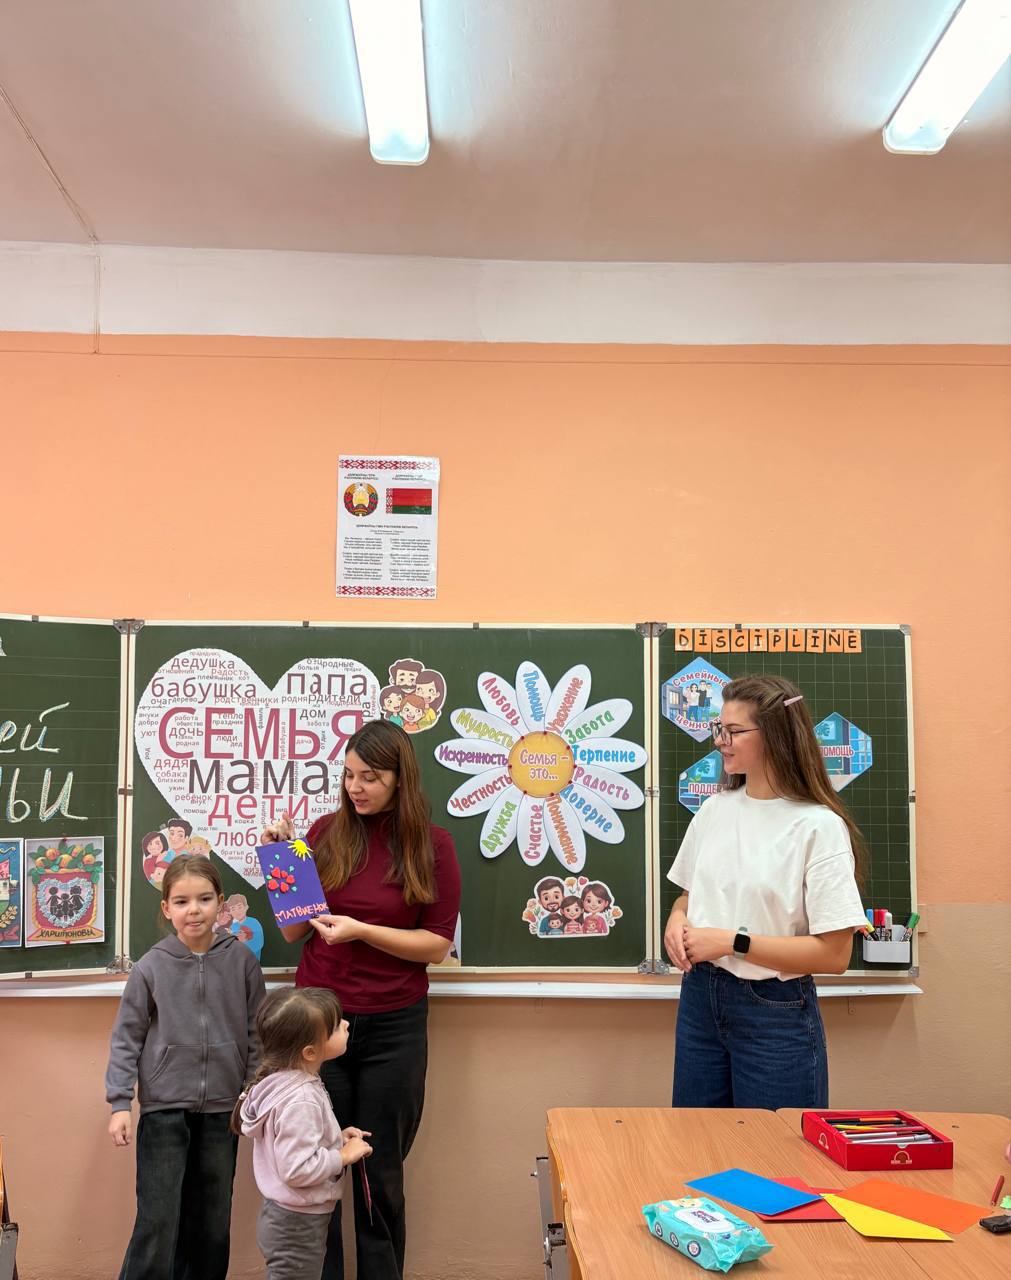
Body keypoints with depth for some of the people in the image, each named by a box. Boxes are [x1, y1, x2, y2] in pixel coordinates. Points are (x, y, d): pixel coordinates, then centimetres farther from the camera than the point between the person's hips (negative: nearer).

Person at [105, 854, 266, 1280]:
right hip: (163, 1108, -2)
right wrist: (119, 1103, -6)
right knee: (157, 1222, -2)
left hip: (221, 1110, 2)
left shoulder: (241, 961, -3)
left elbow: (256, 1035, 3)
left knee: (212, 1222, 13)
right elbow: (126, 1038, -1)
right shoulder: (150, 967, -6)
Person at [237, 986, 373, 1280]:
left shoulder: (287, 1081, 1)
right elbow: (297, 1169, -31)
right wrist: (344, 1155, -20)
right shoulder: (300, 1101, -30)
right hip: (298, 1223, -9)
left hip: (288, 1216, 9)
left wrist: (337, 1138, 3)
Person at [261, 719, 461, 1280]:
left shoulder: (431, 845, -5)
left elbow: (437, 944, -7)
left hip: (393, 1027, -1)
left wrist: (361, 930, -18)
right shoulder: (327, 832, -1)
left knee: (381, 1174, 11)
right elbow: (293, 930, 3)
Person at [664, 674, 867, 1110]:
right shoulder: (714, 810, 4)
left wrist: (732, 942, -19)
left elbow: (833, 954, -17)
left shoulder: (818, 826, -14)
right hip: (700, 998, 6)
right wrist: (677, 920, -5)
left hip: (776, 1014, -5)